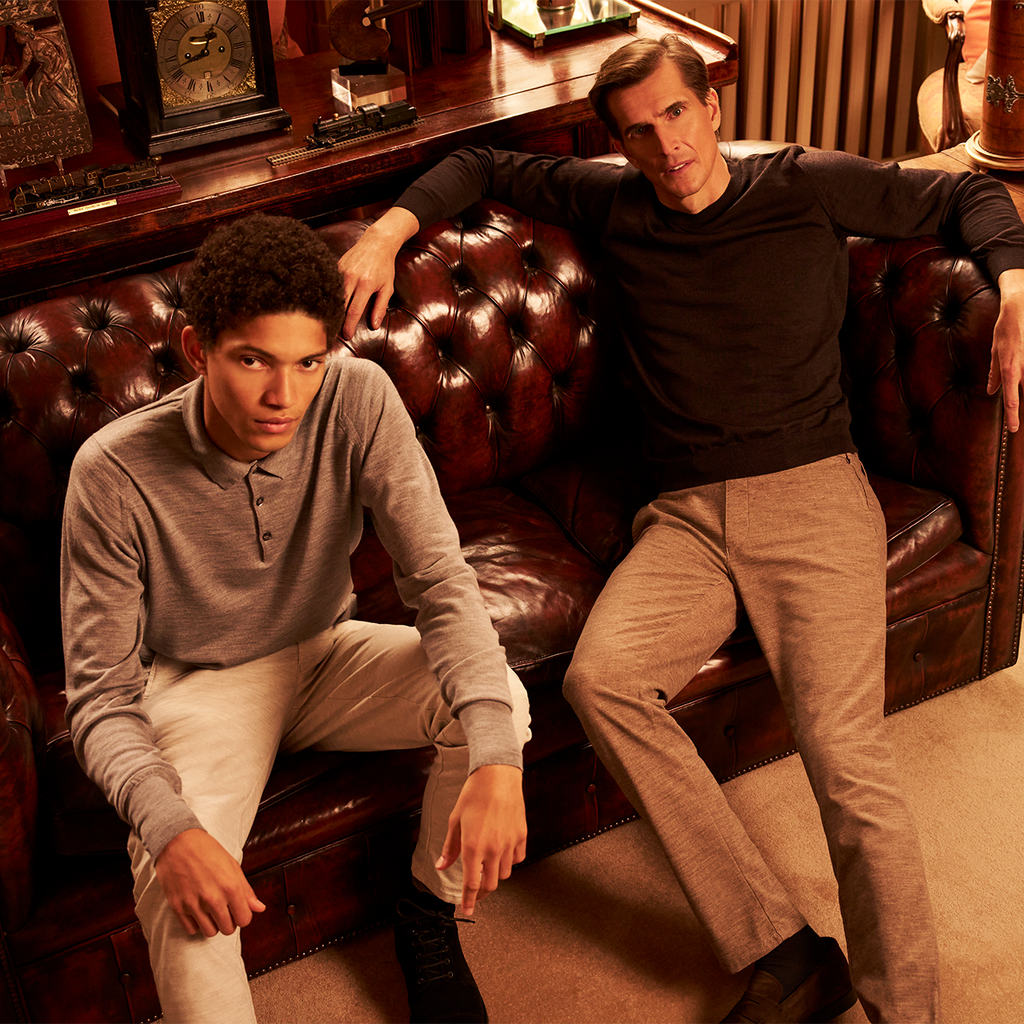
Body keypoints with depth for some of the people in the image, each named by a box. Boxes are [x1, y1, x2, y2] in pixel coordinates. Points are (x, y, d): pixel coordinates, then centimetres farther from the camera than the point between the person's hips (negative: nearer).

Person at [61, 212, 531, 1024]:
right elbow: (102, 698, -22)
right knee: (181, 883, -31)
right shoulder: (114, 472, -27)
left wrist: (496, 760, -40)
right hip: (197, 685, -3)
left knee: (497, 700, -23)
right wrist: (168, 827, -42)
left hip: (324, 654, 3)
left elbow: (441, 580, -24)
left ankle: (429, 920, 4)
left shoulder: (359, 401, -22)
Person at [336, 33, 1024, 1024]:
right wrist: (388, 232, 11)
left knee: (845, 756, -23)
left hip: (813, 496, -3)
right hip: (686, 516, 3)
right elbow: (482, 168, 27)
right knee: (599, 677, -28)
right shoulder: (614, 204, 15)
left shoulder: (808, 187, 7)